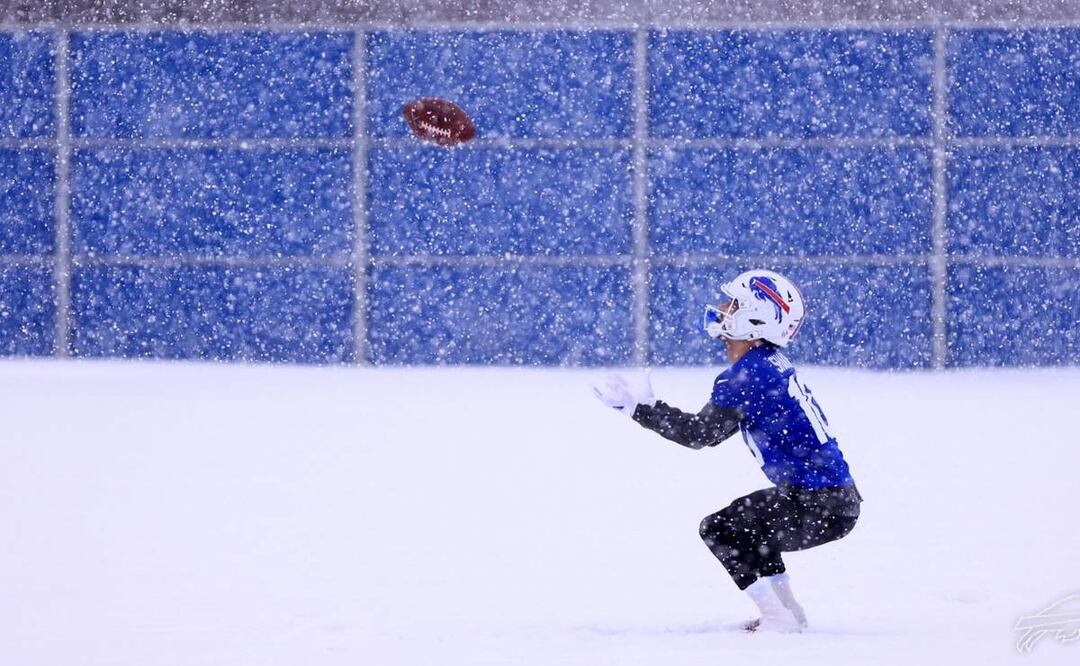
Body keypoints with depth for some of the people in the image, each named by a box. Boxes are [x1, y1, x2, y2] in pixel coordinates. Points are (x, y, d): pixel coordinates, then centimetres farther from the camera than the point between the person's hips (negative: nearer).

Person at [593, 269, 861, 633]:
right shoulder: (774, 365, 13)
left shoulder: (749, 372, -16)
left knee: (720, 528, -4)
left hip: (818, 507, -9)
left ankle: (778, 616, -5)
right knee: (745, 521, 25)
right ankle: (788, 612, 25)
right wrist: (645, 404, 15)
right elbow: (713, 429, 19)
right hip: (842, 500, 9)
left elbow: (701, 432, -14)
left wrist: (638, 408, -9)